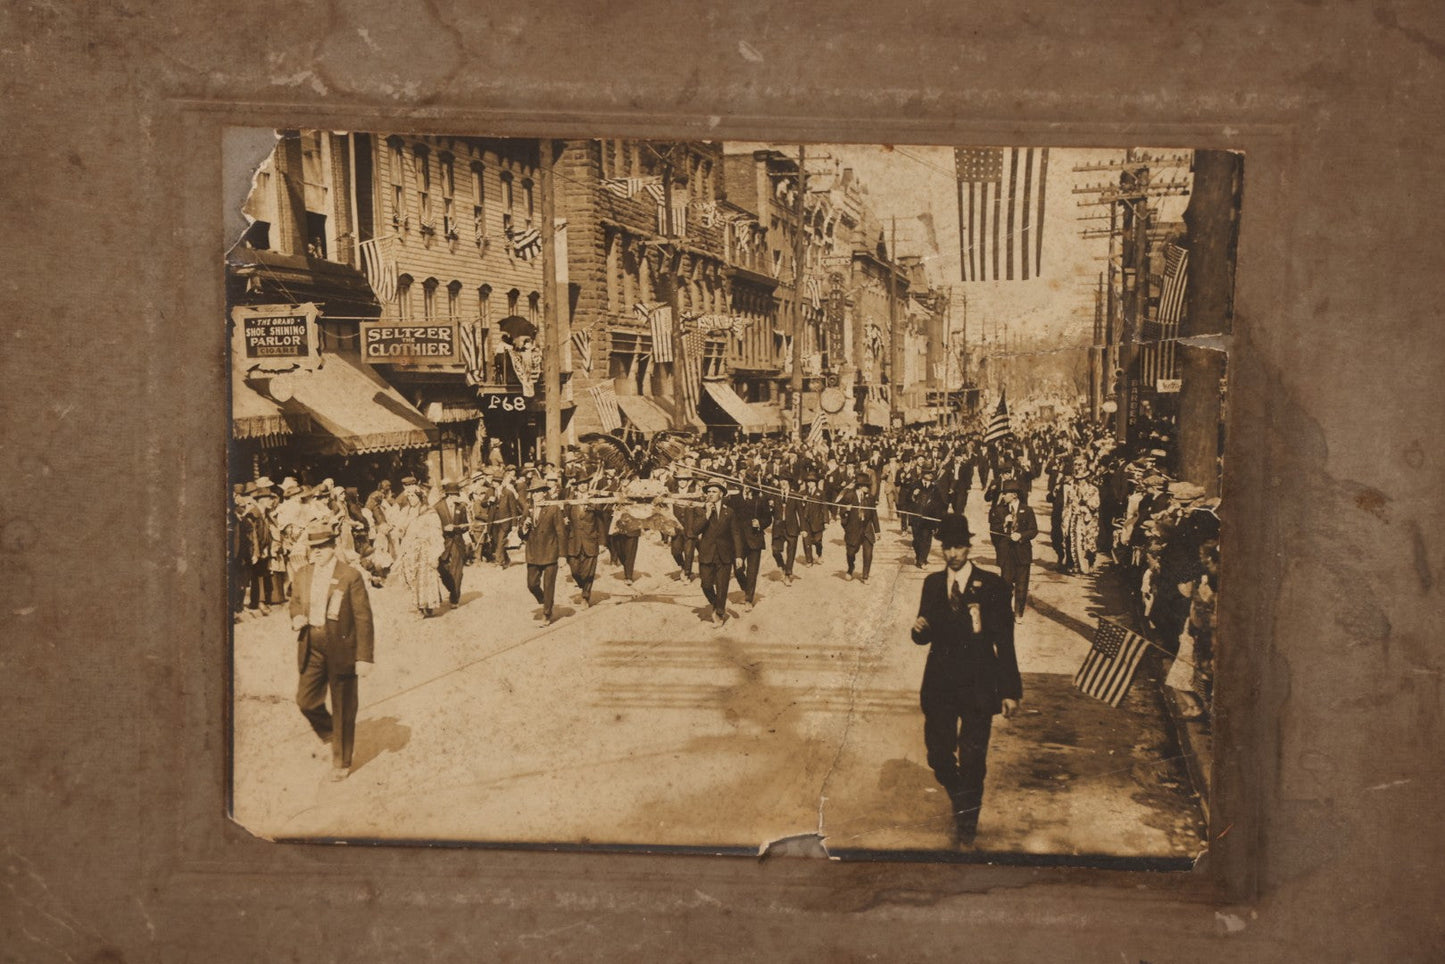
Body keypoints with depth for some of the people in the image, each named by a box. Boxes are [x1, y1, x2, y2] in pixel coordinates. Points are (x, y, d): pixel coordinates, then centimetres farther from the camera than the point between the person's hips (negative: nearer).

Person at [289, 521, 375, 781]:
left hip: (341, 650, -5)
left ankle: (341, 761, 23)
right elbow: (295, 601, 21)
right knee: (306, 700, 2)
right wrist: (296, 617, -4)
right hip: (311, 648, 5)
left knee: (343, 709, 7)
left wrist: (365, 657, -13)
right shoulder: (303, 574, 4)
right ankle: (330, 734, 32)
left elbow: (363, 618, -11)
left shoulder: (350, 577, -12)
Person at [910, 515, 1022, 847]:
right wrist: (920, 630, -12)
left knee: (972, 760, -2)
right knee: (939, 756, 8)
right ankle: (962, 805, 36)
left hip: (977, 685, -3)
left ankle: (967, 824, 17)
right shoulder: (933, 584, 8)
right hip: (940, 683, 4)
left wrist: (1010, 691, -5)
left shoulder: (992, 586, -4)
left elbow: (1004, 641, -3)